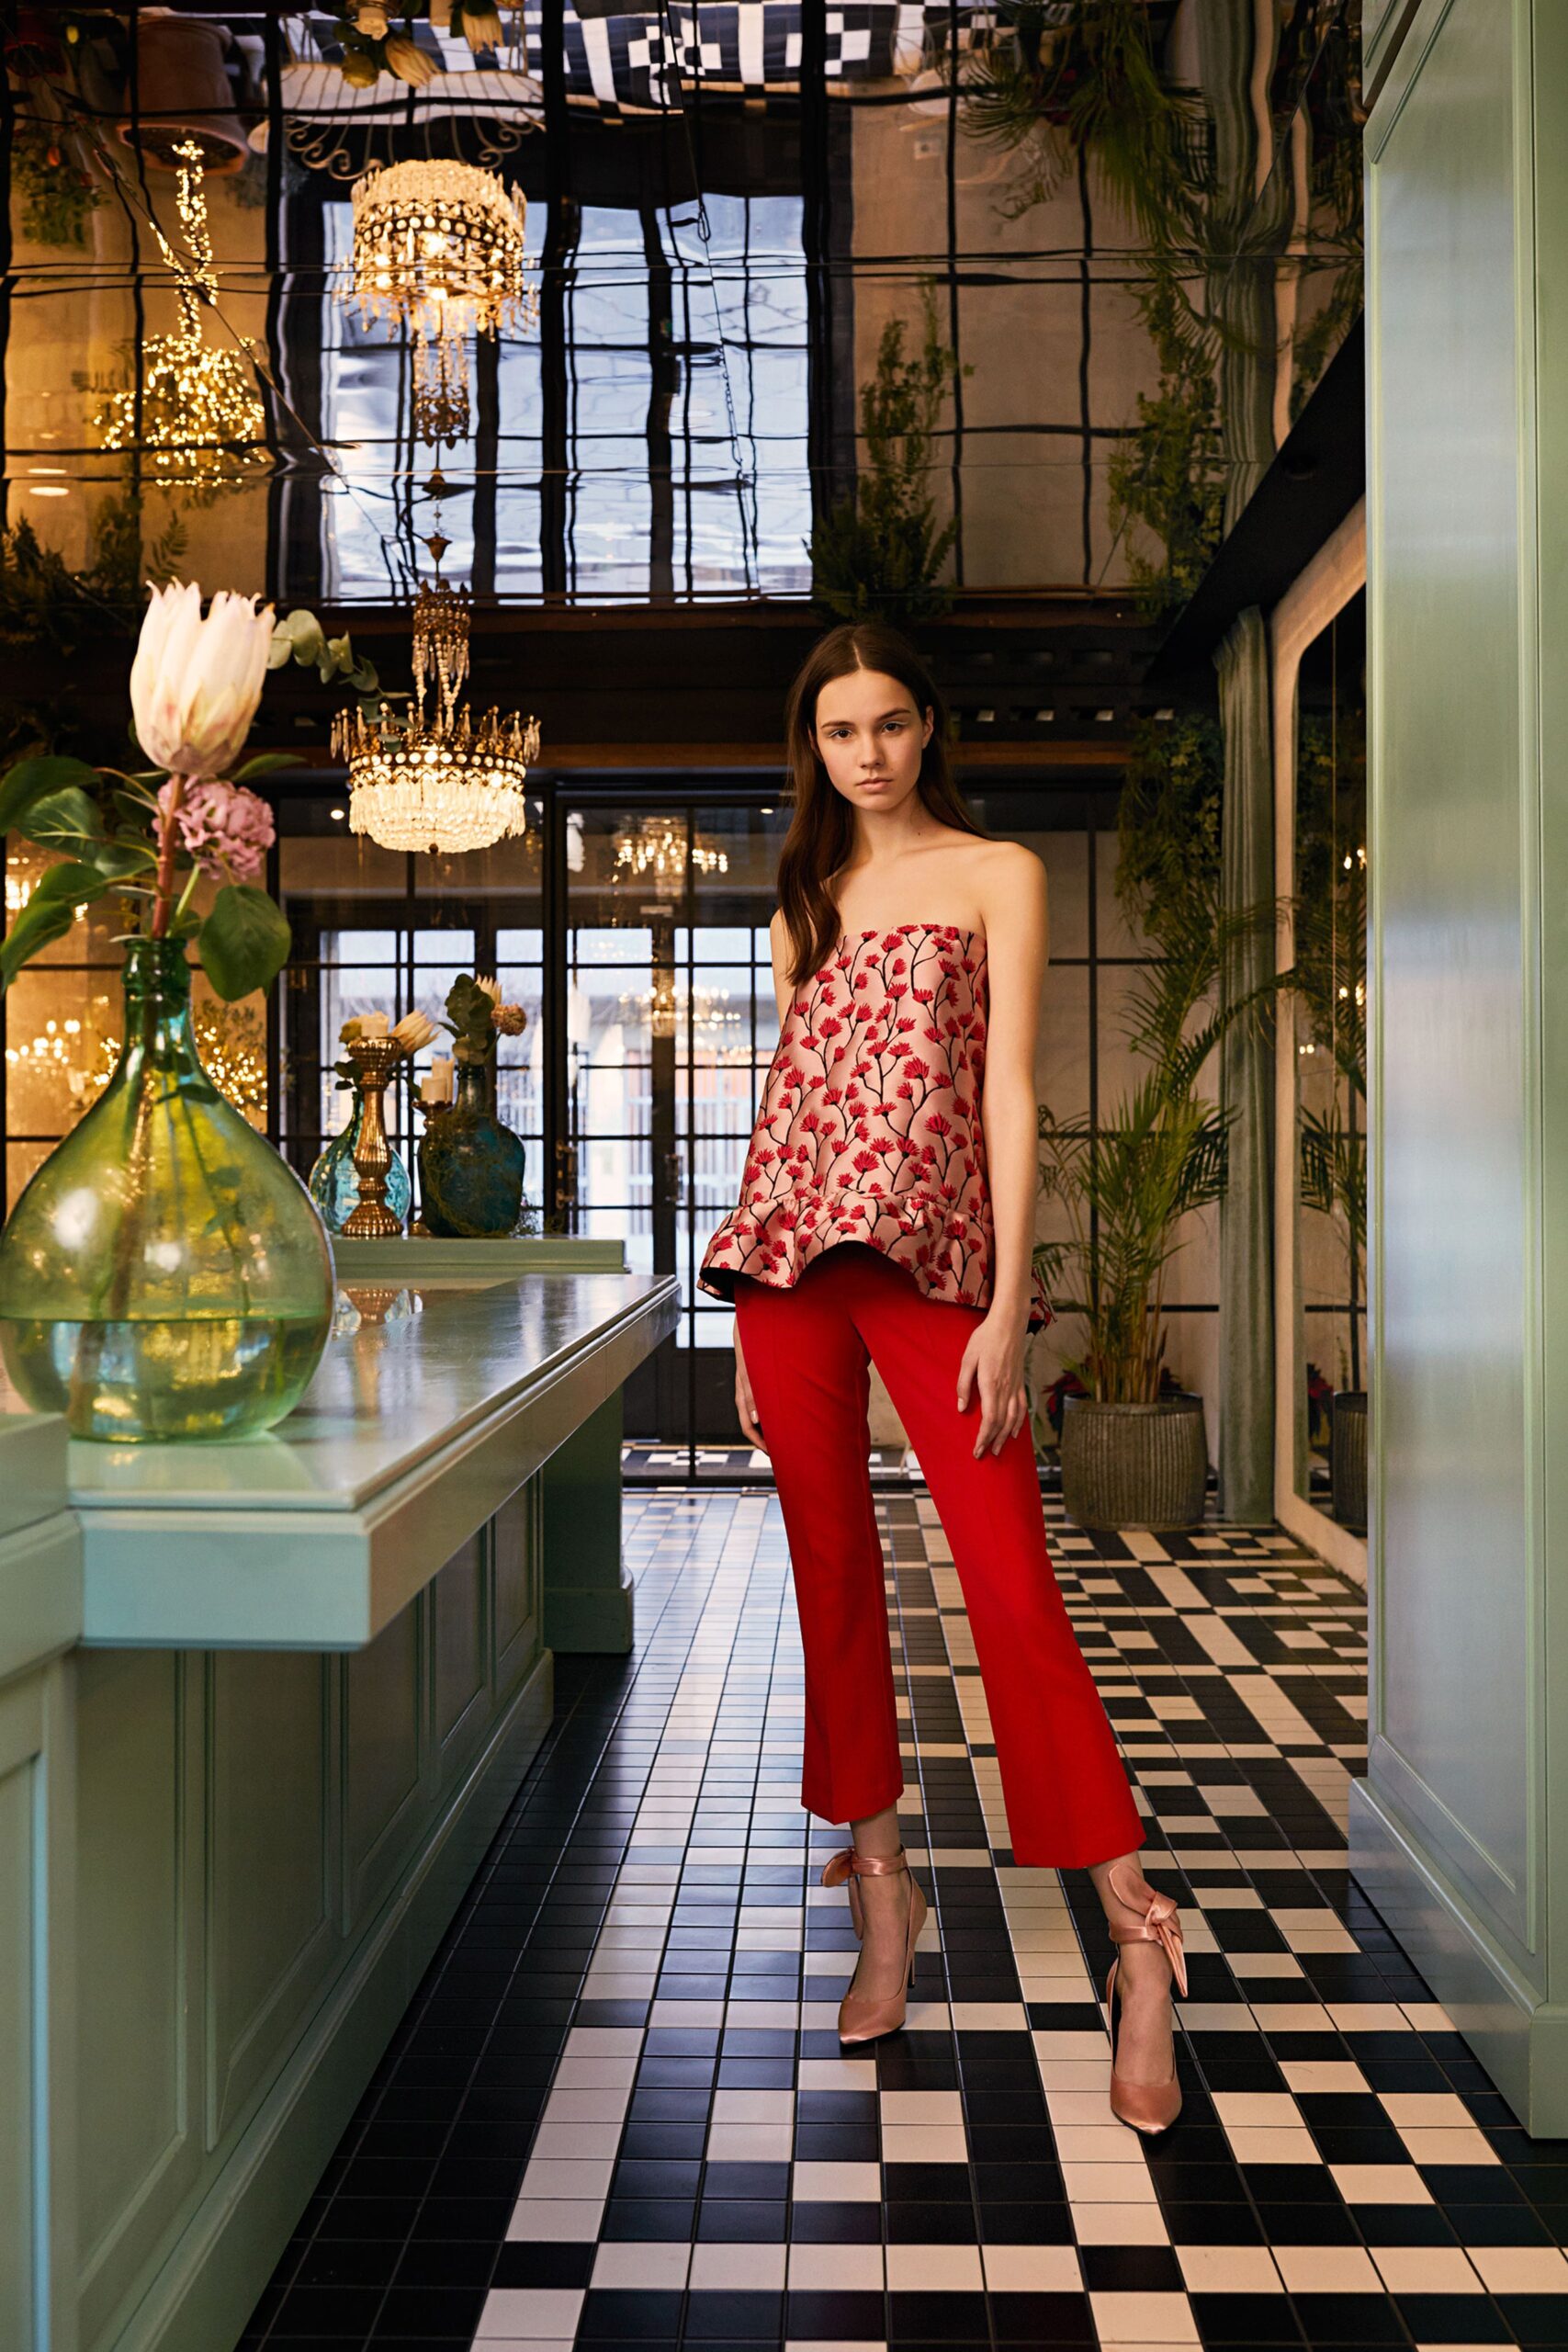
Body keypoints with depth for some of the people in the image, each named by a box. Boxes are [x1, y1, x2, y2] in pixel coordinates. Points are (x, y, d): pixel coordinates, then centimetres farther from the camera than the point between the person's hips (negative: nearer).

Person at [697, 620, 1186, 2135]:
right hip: (792, 1254, 5)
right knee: (833, 1582, 7)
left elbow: (1009, 1087, -3)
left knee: (1012, 1586, -10)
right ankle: (879, 1893, 21)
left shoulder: (996, 875, 6)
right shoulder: (802, 899, 19)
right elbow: (786, 1096, 17)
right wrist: (750, 1308, 11)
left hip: (933, 1255, -4)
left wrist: (1007, 1303, -12)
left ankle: (1139, 1945, -3)